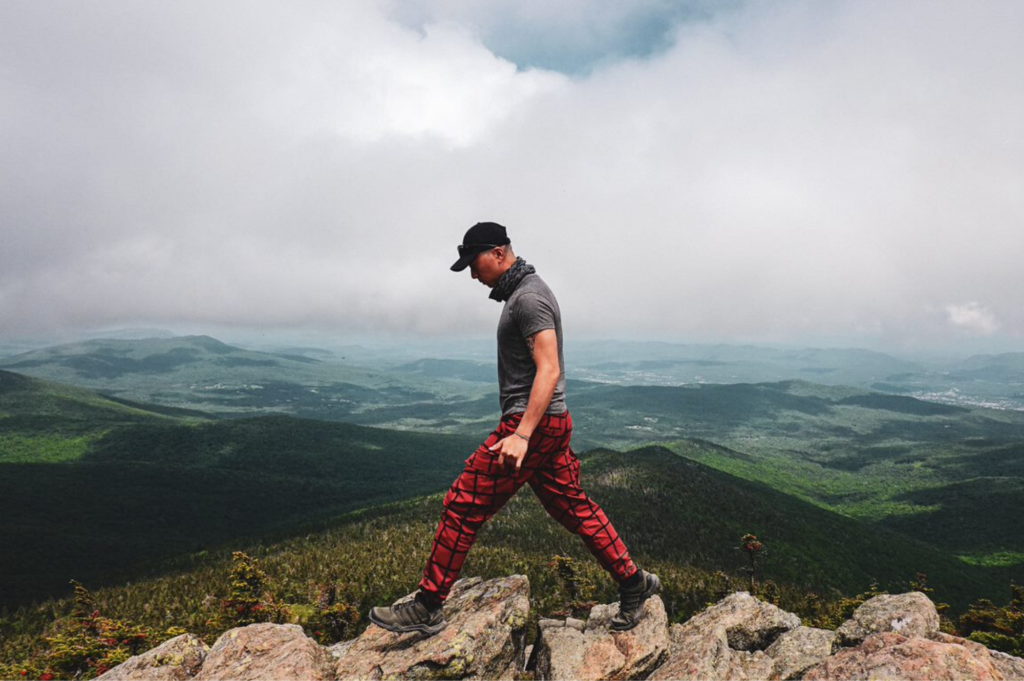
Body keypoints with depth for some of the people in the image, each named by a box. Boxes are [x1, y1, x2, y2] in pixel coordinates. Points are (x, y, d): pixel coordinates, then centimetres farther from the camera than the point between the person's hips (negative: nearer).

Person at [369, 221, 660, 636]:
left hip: (533, 423, -11)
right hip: (551, 424, 11)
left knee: (463, 506, -5)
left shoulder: (528, 298, -15)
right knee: (573, 508, 17)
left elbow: (549, 371, -25)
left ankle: (427, 608, 6)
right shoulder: (522, 292, 17)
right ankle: (633, 583, 26)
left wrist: (521, 435, -31)